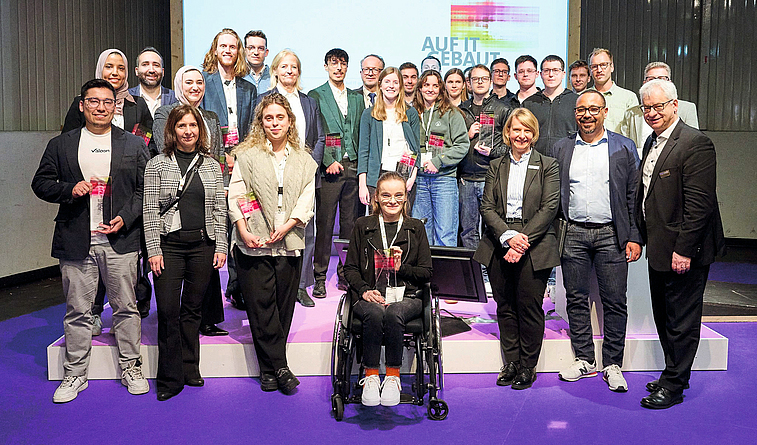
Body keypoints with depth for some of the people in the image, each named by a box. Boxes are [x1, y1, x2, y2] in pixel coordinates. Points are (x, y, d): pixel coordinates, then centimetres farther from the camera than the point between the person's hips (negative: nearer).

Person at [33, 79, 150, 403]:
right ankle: (74, 375, 19)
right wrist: (70, 190, -10)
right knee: (77, 311, 7)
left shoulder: (134, 145, 7)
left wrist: (125, 218, -10)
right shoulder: (60, 145, 9)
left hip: (120, 241, 0)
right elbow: (41, 183, 9)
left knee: (126, 308, 6)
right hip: (76, 242, 1)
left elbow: (145, 189, 4)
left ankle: (131, 368, 19)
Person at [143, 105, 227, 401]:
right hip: (169, 245, -2)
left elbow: (219, 210, 9)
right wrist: (154, 250, -7)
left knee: (193, 309, 9)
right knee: (168, 311, -4)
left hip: (203, 244, 2)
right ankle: (170, 378, 6)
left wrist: (220, 247, 2)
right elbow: (150, 210, -1)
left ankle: (190, 369, 21)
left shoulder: (211, 166, 9)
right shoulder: (157, 165, 3)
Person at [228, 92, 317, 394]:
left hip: (289, 244, 2)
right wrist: (244, 232, -13)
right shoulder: (247, 155, 5)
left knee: (284, 306, 5)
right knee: (260, 307, -3)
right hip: (254, 245, -2)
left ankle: (270, 368, 17)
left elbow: (306, 200, 3)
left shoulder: (304, 159, 11)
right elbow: (235, 196, -1)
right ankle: (279, 367, 6)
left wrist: (286, 227, -11)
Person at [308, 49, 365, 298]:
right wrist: (328, 161, -13)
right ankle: (319, 277, 5)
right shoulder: (315, 96, 4)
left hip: (353, 167, 4)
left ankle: (346, 274, 15)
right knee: (324, 224, -3)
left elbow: (361, 134, 16)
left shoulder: (357, 98, 17)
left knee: (350, 224, 6)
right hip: (329, 168, -4)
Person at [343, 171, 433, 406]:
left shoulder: (415, 228, 13)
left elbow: (427, 272, 9)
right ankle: (371, 376, -19)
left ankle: (393, 376, -19)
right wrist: (364, 290, -8)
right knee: (375, 314, -34)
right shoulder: (362, 226, 13)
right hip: (369, 296, 0)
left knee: (393, 314, -34)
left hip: (406, 296, 0)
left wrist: (402, 268, -9)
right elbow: (350, 268, 10)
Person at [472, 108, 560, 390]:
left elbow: (549, 208, -5)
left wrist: (523, 240, -14)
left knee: (530, 308, 0)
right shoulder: (496, 167, 13)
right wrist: (508, 236, -12)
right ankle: (511, 363, 19)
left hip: (534, 248, -3)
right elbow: (487, 207, 4)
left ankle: (528, 366, 13)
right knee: (505, 308, 8)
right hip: (499, 247, 3)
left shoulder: (548, 166, 5)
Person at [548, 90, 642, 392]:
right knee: (576, 299, 7)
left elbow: (634, 196, 3)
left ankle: (612, 364, 13)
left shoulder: (624, 148, 5)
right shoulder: (561, 149, 10)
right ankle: (584, 359, 20)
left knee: (614, 301, 1)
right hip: (573, 235, 2)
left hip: (611, 235, -1)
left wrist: (634, 237, -4)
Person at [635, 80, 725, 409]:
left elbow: (699, 204, -21)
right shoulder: (652, 142, 13)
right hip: (659, 248, 9)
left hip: (683, 251, -9)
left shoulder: (695, 143, -16)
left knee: (681, 320, 3)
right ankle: (673, 373, 34)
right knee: (664, 318, 19)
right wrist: (642, 238, 14)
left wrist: (683, 250, -22)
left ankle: (674, 385, 15)